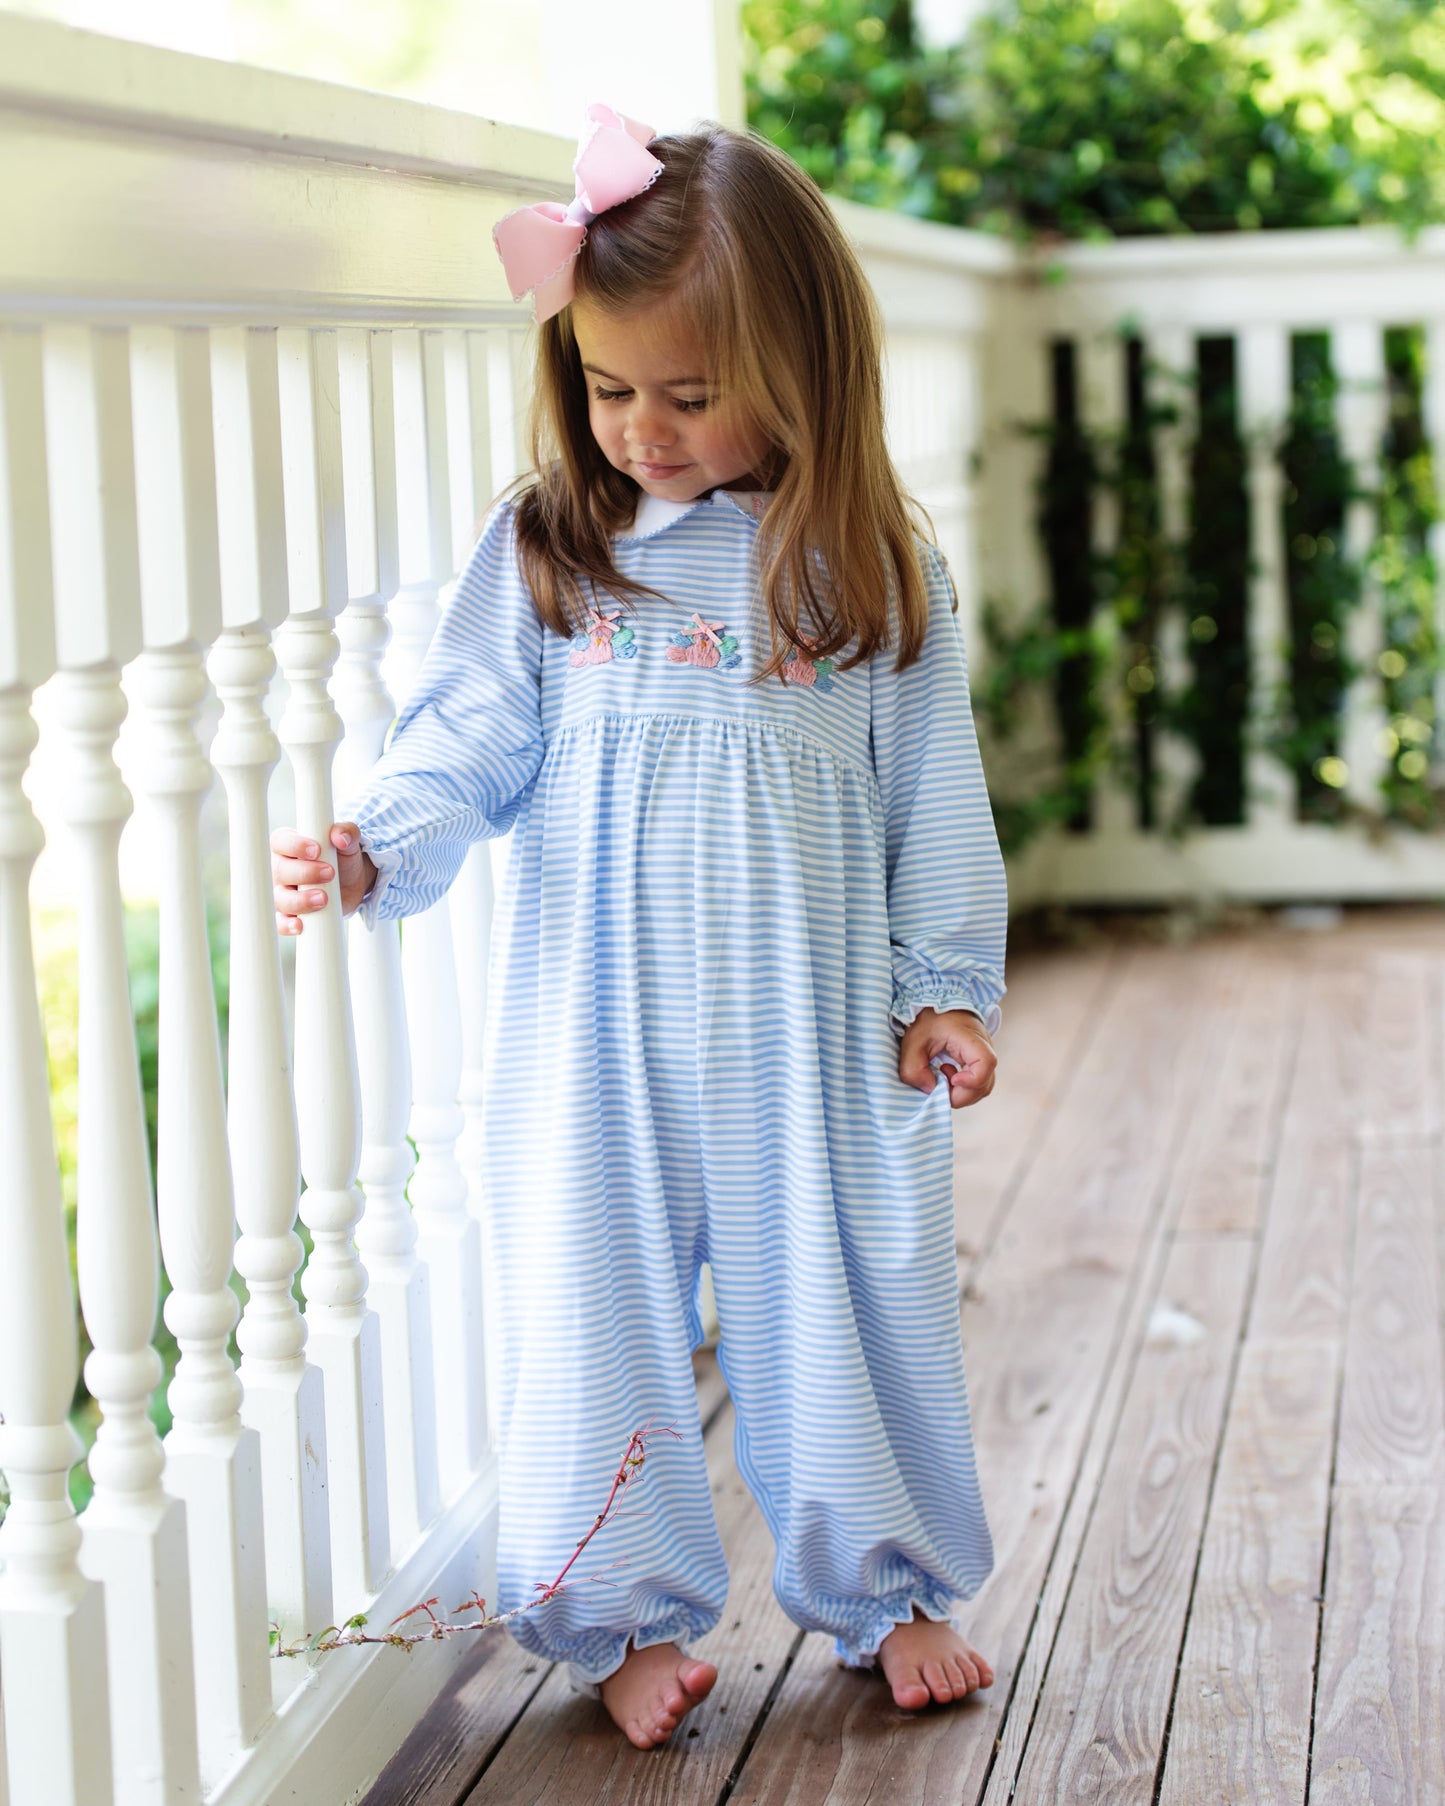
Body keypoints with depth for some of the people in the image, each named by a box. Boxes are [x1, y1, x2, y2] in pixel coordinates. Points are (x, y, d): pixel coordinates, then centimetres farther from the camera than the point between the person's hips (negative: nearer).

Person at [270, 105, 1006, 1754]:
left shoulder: (872, 568, -1)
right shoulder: (543, 550, -1)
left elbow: (931, 792, 4)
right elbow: (467, 741, -2)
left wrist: (946, 988, 3)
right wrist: (371, 851, -20)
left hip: (814, 1028, 0)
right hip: (599, 1036, 0)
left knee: (842, 1298, 10)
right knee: (598, 1307, 7)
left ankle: (881, 1585, 30)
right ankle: (627, 1613, 24)